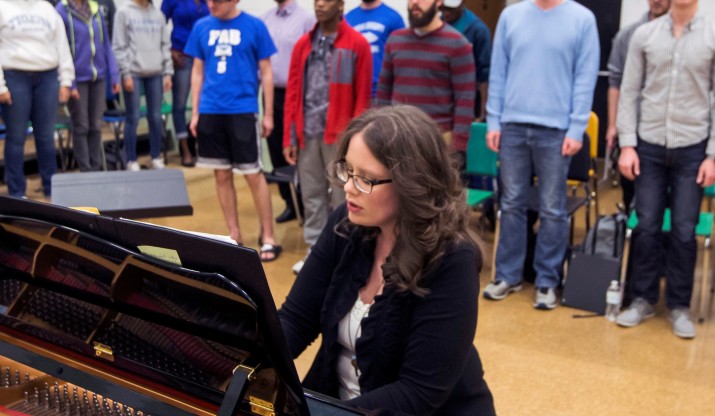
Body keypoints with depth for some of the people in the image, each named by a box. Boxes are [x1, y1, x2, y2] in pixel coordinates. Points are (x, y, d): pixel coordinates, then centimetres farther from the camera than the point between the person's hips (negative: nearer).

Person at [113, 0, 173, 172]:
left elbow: (165, 45, 11)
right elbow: (119, 47, -3)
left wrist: (168, 72, 5)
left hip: (155, 73, 3)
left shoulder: (158, 14, 11)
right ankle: (131, 161, 9)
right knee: (133, 118, 0)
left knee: (156, 117, 6)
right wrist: (126, 73, -9)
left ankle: (156, 157, 18)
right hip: (133, 72, -3)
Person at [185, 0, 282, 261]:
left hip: (243, 110, -3)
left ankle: (267, 237, 10)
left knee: (254, 175, -2)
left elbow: (266, 72, 1)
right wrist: (195, 112, 8)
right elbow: (198, 71, 12)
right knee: (222, 175, 10)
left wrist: (268, 114, 0)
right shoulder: (201, 27, 7)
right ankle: (234, 235, 22)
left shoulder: (254, 26, -3)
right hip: (210, 111, 4)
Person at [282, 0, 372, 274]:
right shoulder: (303, 44, 10)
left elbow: (362, 96, -5)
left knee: (341, 197, 4)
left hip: (339, 134, -4)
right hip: (307, 133, 4)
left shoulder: (357, 44, -3)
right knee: (311, 196, 10)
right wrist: (289, 137, 5)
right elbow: (293, 92, 9)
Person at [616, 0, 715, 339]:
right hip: (649, 146, 1)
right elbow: (629, 92, 4)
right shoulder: (644, 34, 2)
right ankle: (643, 299, 20)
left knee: (683, 231, 4)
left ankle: (679, 305, 18)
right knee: (646, 227, 6)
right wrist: (627, 144, -2)